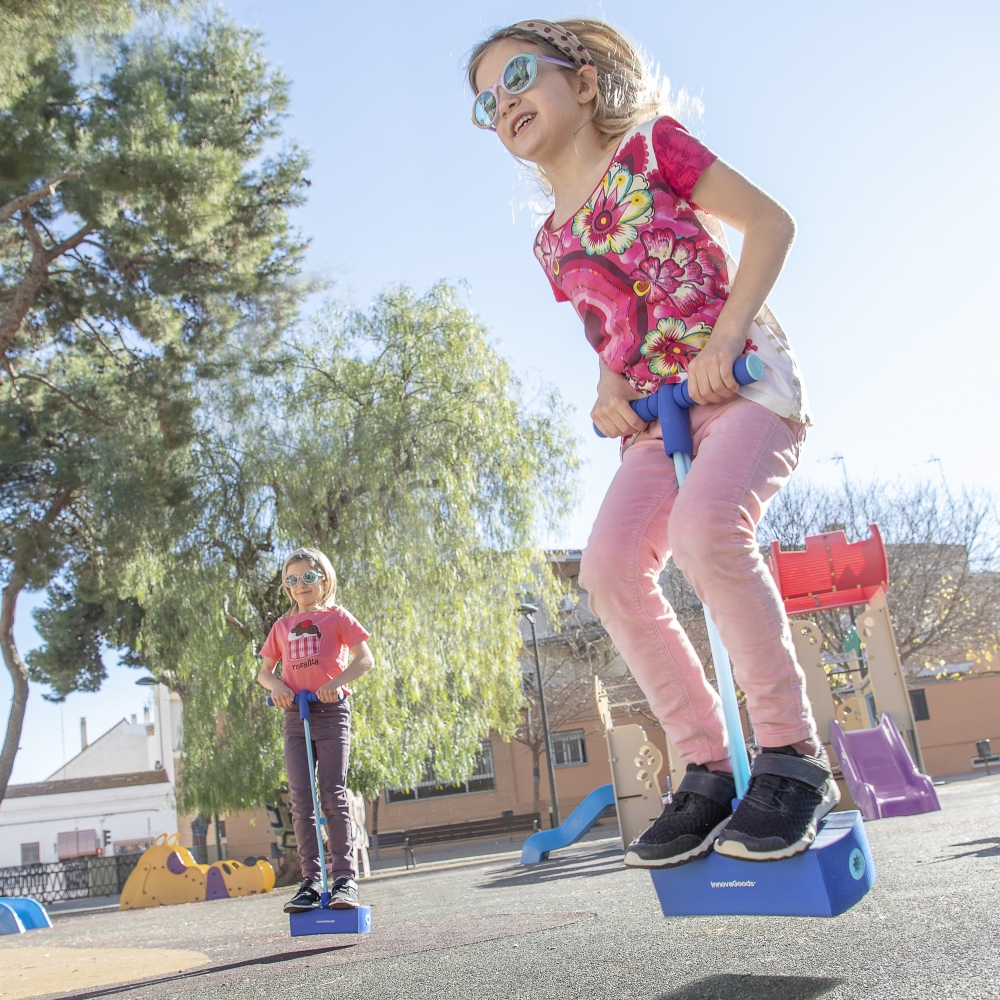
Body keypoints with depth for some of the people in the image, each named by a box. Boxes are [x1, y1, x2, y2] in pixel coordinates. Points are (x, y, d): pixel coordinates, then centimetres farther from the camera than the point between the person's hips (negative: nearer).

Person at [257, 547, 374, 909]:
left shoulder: (336, 616, 5)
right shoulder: (282, 626, 16)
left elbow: (365, 659, -2)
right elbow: (264, 671, 19)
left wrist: (336, 682, -18)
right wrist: (276, 685, -4)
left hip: (331, 711, -4)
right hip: (295, 715, 4)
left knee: (333, 797, -7)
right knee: (301, 801, 1)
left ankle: (344, 879, -4)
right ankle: (310, 881, 5)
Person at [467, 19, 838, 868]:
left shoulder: (650, 145, 4)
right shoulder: (553, 243, 18)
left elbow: (769, 222, 0)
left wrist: (725, 335, -13)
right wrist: (607, 392, 6)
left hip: (744, 381, -5)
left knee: (704, 523, -33)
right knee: (610, 566, -18)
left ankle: (793, 756, -18)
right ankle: (707, 772, -7)